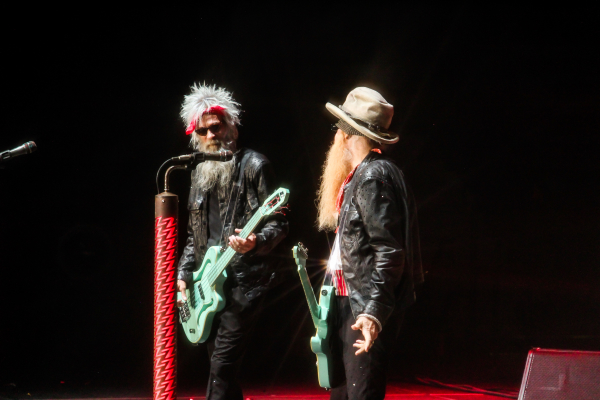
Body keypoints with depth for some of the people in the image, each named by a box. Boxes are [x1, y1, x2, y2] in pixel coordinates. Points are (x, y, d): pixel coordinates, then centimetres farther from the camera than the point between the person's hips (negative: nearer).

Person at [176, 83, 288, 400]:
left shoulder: (254, 165, -4)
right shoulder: (200, 172, 17)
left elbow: (278, 223, -7)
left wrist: (255, 242, -27)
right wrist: (184, 273, 13)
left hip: (243, 279, -7)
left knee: (222, 363, -14)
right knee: (219, 361, 9)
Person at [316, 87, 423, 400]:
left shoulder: (373, 177, -16)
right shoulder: (357, 176, 16)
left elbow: (389, 252, -22)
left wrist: (374, 313, -28)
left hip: (367, 313, -11)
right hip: (349, 304, 11)